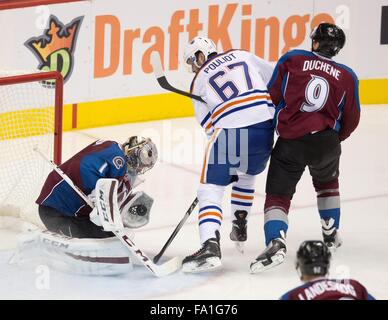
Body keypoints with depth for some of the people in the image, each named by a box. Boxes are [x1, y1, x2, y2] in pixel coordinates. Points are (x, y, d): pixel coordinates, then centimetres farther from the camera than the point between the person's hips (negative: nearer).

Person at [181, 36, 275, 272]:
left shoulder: (199, 81, 15)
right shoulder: (243, 56, 22)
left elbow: (208, 125, 11)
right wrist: (281, 118, 30)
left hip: (229, 129, -4)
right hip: (266, 125, 4)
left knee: (211, 189, -1)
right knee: (247, 174, 32)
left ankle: (210, 246, -20)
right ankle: (240, 229, 38)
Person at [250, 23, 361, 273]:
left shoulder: (292, 59, 5)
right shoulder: (347, 76, 10)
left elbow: (272, 95, 4)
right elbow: (351, 120, 11)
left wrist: (274, 125, 23)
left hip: (290, 141, -2)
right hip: (325, 142, 2)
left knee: (277, 195, 3)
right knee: (327, 182, 32)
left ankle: (276, 242, -20)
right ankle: (331, 235, 38)